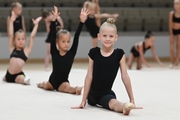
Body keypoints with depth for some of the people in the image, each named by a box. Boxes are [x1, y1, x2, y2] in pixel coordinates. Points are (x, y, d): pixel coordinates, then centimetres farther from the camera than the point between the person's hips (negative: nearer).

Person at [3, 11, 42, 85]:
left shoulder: (26, 51, 3)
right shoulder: (12, 49, 8)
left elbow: (32, 37, 1)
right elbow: (10, 35, 3)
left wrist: (36, 25, 0)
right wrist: (11, 21, 1)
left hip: (18, 74, -4)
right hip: (9, 74, 4)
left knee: (21, 78, -36)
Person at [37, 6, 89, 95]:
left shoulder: (71, 53, -10)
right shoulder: (54, 53, -10)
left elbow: (76, 37, -17)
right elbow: (52, 36, -20)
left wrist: (82, 21, -25)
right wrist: (53, 20, -32)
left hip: (63, 81, -3)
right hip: (53, 80, 3)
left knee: (66, 87, -37)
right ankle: (42, 84, 65)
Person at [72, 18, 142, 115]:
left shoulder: (119, 54, -7)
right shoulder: (94, 53, -4)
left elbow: (125, 76, -6)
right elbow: (89, 76, -2)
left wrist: (132, 100, -6)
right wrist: (83, 101, -1)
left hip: (107, 94, -4)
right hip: (92, 94, 4)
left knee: (113, 103, -36)